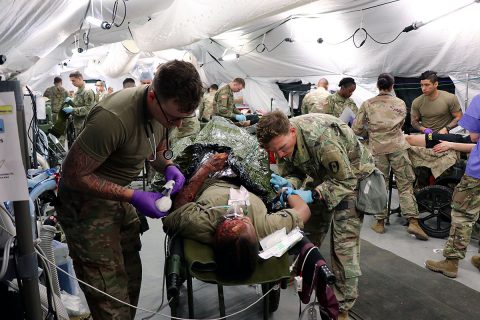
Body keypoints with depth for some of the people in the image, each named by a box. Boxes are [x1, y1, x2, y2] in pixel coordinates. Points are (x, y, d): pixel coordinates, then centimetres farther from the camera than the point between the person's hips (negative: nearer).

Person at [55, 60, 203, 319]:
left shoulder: (166, 106, -7)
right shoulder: (113, 118, -33)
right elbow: (73, 174, -23)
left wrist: (168, 167, -10)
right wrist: (133, 197, -26)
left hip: (119, 196, 8)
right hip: (87, 203, -7)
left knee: (132, 277, 16)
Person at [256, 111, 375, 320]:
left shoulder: (322, 138, -40)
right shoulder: (281, 139, -17)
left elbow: (345, 180, -30)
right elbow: (292, 172, -8)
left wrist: (312, 195, -39)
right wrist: (288, 184, -30)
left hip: (352, 176, -7)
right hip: (325, 176, 7)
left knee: (344, 242, -11)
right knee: (309, 227, 15)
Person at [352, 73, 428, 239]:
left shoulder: (367, 104, 5)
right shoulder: (400, 104, 10)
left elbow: (356, 129, 3)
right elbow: (401, 124, 16)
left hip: (377, 149, 0)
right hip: (397, 146, 0)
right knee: (405, 185, 3)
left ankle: (380, 222, 12)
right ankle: (413, 222, -2)